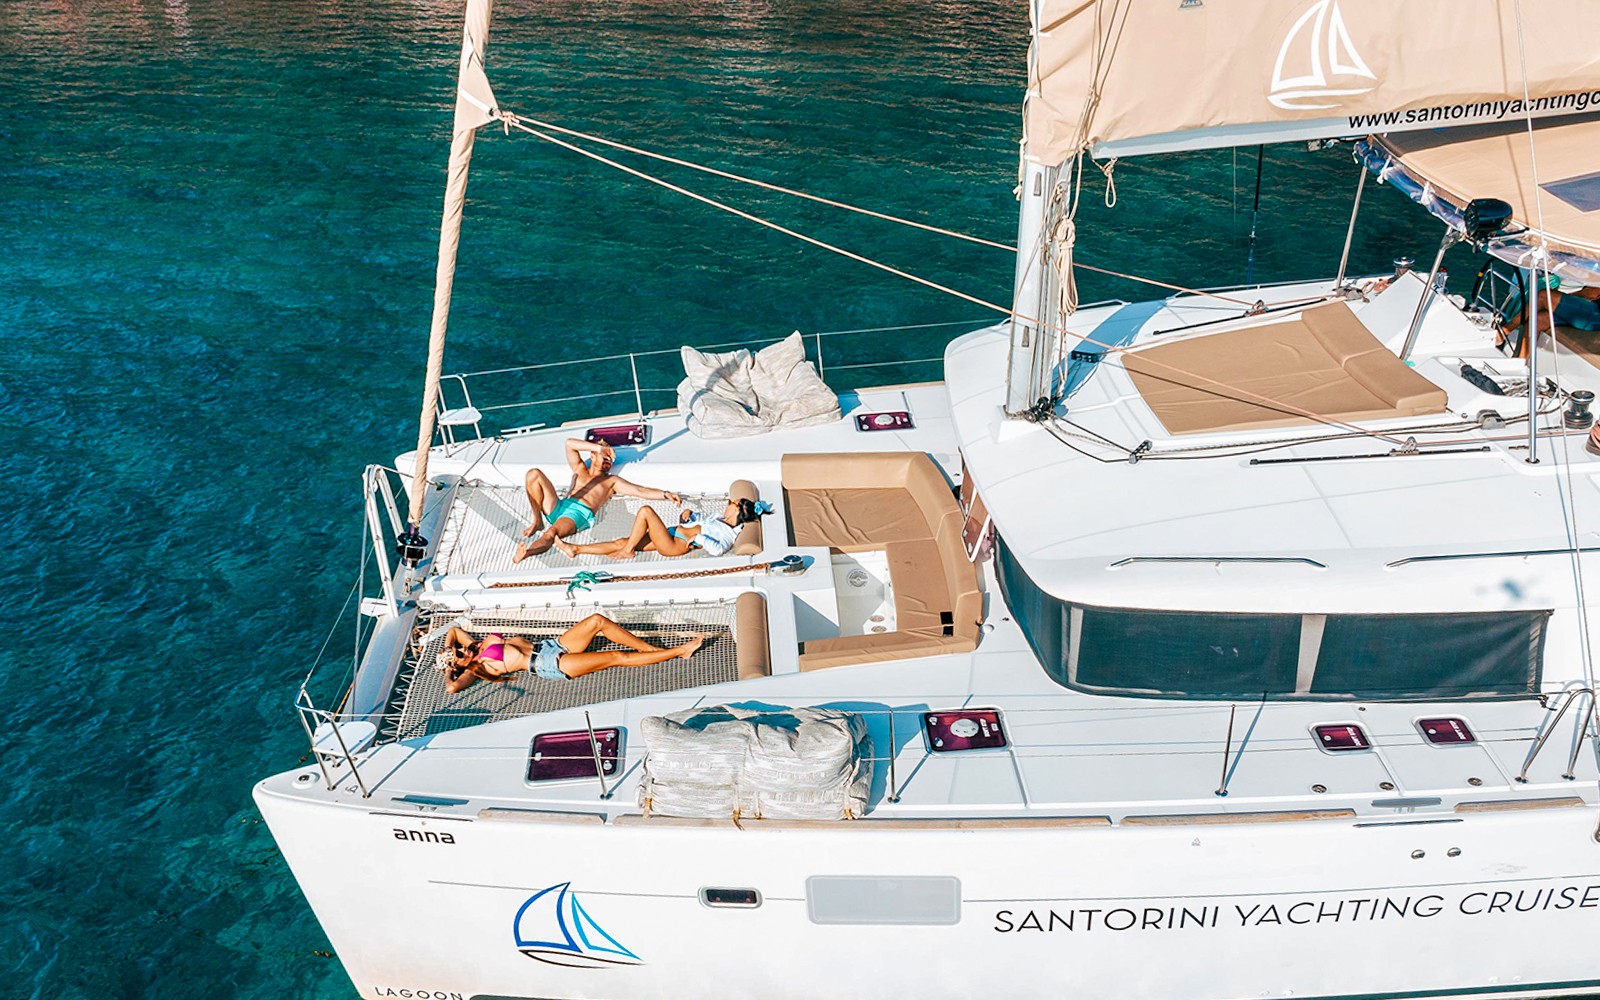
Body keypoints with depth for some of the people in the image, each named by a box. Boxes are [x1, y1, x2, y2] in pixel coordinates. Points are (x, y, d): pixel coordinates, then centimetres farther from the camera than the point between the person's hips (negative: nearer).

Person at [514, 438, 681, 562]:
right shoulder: (580, 470, 32)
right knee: (534, 474, -17)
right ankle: (538, 523, -13)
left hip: (580, 515, -4)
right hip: (559, 506, 4)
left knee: (550, 534, -38)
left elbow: (640, 491, 12)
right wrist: (600, 447, 15)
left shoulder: (611, 481, 24)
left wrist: (665, 494, -5)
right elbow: (570, 444, 19)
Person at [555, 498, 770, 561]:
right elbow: (700, 520, 35)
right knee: (621, 542, 6)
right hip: (671, 535, 9)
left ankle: (628, 551, -7)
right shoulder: (720, 520, 21)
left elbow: (718, 548, -30)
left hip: (674, 544, -9)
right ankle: (575, 549, 12)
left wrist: (698, 538, -23)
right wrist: (688, 514, 15)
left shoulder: (729, 534, -9)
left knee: (645, 511, -19)